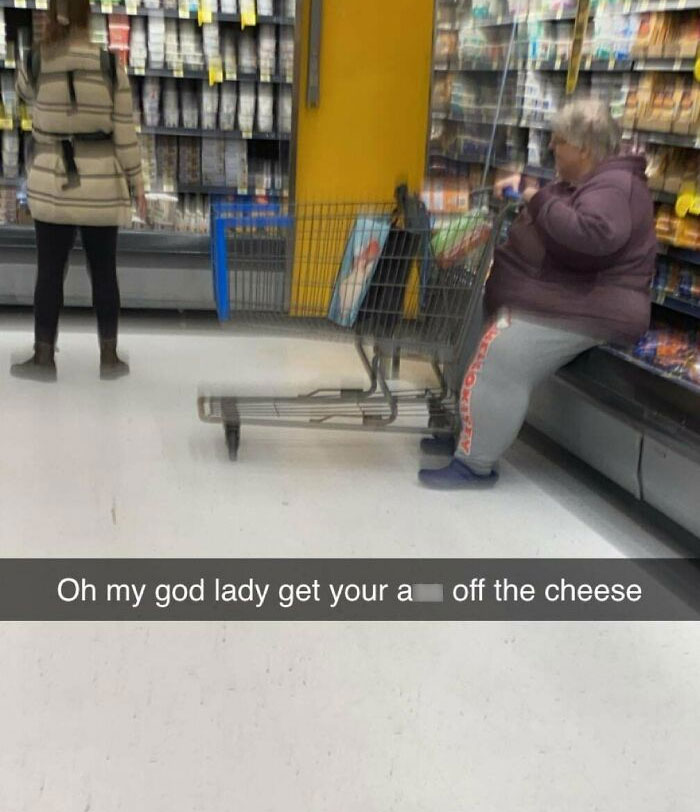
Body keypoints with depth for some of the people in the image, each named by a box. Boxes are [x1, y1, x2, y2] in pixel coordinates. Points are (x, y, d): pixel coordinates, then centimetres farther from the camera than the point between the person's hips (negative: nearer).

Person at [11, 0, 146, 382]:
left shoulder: (32, 63, -5)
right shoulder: (110, 65, -7)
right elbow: (124, 130, -6)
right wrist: (136, 181, 2)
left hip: (51, 182, 0)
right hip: (101, 184, 0)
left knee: (49, 272, 7)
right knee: (104, 272, 9)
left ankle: (44, 358, 13)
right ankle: (109, 358, 14)